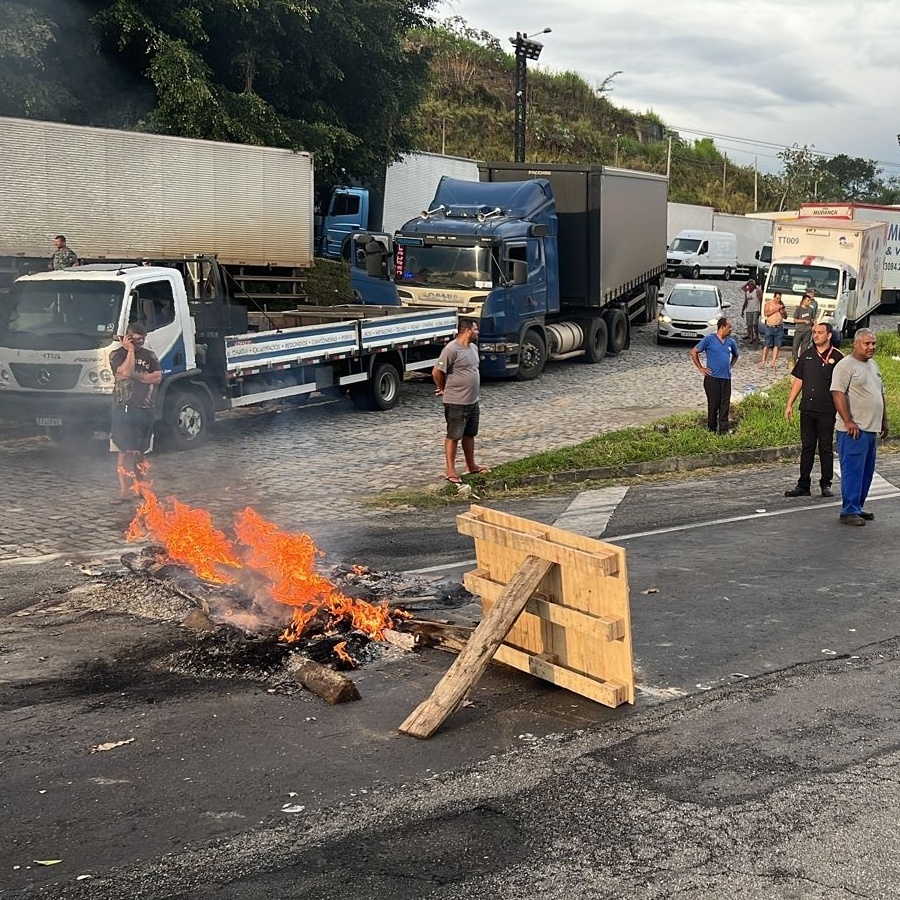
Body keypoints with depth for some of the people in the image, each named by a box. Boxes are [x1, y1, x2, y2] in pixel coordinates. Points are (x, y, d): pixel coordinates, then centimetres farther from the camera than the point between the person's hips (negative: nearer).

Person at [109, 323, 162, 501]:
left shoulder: (150, 356, 15)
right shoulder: (117, 355, 3)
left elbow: (157, 378, 2)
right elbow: (125, 372, -16)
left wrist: (136, 375, -8)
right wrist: (130, 350, -10)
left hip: (145, 409, 4)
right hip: (124, 408, -4)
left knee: (140, 452, 9)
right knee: (125, 451, -10)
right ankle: (124, 489, -12)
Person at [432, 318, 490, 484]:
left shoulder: (473, 347, 10)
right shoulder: (452, 349, -20)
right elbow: (436, 372, -19)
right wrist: (444, 389, -4)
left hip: (472, 401, 9)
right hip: (456, 402, -9)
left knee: (470, 434, 18)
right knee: (454, 436, -1)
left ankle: (471, 466, 30)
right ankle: (450, 471, 5)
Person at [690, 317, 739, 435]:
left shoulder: (730, 342, 10)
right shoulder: (709, 339, -5)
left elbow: (736, 355, 29)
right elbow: (694, 352, -3)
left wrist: (731, 366, 15)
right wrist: (701, 368, -3)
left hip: (726, 378, 5)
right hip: (712, 377, -4)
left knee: (725, 405, 4)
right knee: (713, 404, 1)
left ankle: (723, 430, 10)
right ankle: (711, 429, 13)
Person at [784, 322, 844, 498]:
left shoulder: (837, 357, -3)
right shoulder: (807, 355, 10)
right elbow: (798, 380, 14)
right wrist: (789, 404, 10)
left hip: (827, 411, -4)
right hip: (807, 409, 4)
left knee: (826, 448, 4)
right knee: (807, 447, 8)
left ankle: (826, 485, 13)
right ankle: (803, 485, 12)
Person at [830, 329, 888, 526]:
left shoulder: (873, 365, 19)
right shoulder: (846, 365, -9)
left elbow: (881, 394, 27)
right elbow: (838, 393, -17)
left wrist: (884, 421, 23)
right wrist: (848, 421, -21)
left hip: (871, 429, 9)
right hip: (854, 429, -9)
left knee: (866, 472, 12)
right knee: (853, 471, -8)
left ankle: (858, 507, 20)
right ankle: (849, 512, -5)